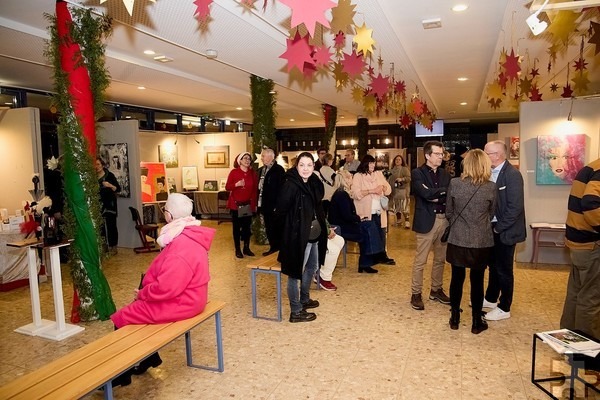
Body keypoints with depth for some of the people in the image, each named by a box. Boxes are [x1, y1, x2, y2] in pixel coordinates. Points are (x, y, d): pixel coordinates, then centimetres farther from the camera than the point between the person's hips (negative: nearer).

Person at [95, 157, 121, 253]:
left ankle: (113, 246, 6)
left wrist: (110, 185, -20)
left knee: (111, 226, -2)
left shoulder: (110, 175, -2)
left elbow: (118, 189, -3)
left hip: (110, 205, -3)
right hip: (98, 206, 3)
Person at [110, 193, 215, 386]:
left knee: (121, 318, -1)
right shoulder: (187, 236, 4)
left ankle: (122, 373, 17)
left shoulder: (182, 248, -29)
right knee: (135, 308, 21)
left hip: (178, 303, -10)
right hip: (183, 295, 10)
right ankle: (148, 357, 30)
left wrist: (142, 294, -11)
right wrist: (144, 290, 7)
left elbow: (165, 288, -29)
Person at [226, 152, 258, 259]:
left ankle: (246, 248, 20)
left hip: (248, 204, 3)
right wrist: (237, 184, -21)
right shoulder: (234, 172, -3)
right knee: (237, 226, 4)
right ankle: (237, 249, 13)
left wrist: (254, 204, 5)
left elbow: (255, 189, 7)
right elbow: (227, 187, -3)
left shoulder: (252, 173, 5)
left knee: (247, 226, 7)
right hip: (236, 204, -2)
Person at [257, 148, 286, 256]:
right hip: (265, 205, 7)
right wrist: (259, 204, 7)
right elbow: (259, 187, 13)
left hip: (274, 205, -7)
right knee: (268, 228, 14)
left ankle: (279, 247, 15)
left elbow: (281, 188, -16)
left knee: (276, 227, 2)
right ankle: (273, 247, 25)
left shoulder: (279, 169, -11)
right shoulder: (261, 170, 12)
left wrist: (277, 205, -20)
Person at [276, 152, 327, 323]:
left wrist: (322, 226, 8)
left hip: (313, 233, 9)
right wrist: (294, 225, -8)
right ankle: (296, 312, 14)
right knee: (296, 272, 2)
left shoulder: (313, 183, 4)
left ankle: (304, 299, 42)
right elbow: (280, 211, -20)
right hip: (298, 235, -9)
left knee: (312, 267, 23)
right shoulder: (291, 185, -20)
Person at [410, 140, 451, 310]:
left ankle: (436, 290, 30)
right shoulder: (417, 173, -4)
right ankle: (416, 294, 12)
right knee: (420, 261, 1)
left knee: (440, 259, 15)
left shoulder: (445, 174, 12)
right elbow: (426, 193, -19)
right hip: (427, 220, -6)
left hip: (444, 219, 6)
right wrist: (444, 191, -11)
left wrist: (436, 197, -12)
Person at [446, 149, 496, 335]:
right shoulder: (491, 187, -8)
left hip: (458, 240, 0)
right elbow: (491, 213, 6)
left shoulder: (454, 183, -9)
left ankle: (455, 318, 24)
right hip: (481, 241, 0)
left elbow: (449, 212, 1)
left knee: (457, 279, 12)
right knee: (477, 281, 10)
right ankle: (477, 322, 21)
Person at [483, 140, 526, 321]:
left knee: (504, 269, 5)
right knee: (493, 265, 20)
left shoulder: (512, 174, -18)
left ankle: (504, 308, 20)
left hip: (505, 231, -7)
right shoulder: (491, 172, 4)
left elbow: (515, 207, -22)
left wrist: (499, 228, -17)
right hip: (491, 228, 7)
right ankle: (490, 299, 37)